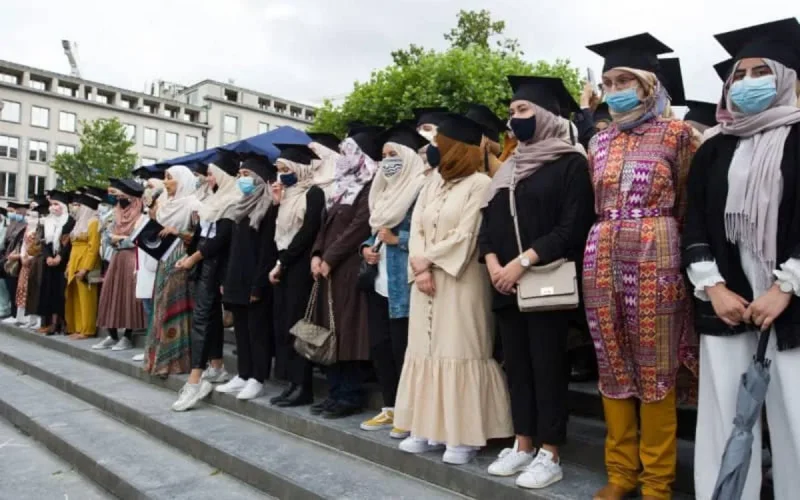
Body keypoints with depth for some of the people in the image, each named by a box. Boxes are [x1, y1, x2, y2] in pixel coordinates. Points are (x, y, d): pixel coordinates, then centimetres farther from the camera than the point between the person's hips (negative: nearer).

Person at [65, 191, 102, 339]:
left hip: (85, 266, -9)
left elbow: (93, 248, -16)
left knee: (86, 298, -6)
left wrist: (85, 268, -21)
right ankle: (77, 328, 17)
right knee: (75, 299, 10)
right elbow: (74, 246, 18)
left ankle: (86, 330, -1)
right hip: (75, 265, 9)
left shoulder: (93, 223, -10)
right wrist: (69, 266, 12)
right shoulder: (79, 223, 18)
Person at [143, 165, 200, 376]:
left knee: (175, 308, -6)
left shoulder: (193, 205, -9)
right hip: (165, 260, 8)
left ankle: (176, 359, 1)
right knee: (162, 307, 9)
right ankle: (161, 356, 16)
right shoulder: (167, 204, 15)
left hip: (181, 261, -8)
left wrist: (178, 233, -23)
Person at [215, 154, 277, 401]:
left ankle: (257, 379, 6)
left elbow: (268, 250, -16)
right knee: (241, 329, 12)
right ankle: (243, 375, 20)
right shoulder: (240, 208, 16)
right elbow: (232, 246, 18)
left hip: (254, 281, -9)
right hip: (237, 278, 9)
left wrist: (258, 284, -19)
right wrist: (225, 279, 13)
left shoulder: (269, 209, -11)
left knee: (257, 330, -2)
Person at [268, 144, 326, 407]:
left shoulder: (313, 193, -8)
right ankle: (293, 382, 12)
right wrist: (276, 203, 4)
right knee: (284, 322, 6)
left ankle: (303, 386, -1)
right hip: (284, 265, 8)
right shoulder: (288, 194, 17)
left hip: (301, 265, -8)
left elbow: (308, 232, -16)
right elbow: (278, 232, 16)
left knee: (297, 322, -8)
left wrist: (282, 263, -12)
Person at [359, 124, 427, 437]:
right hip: (378, 280, 9)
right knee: (379, 345, 11)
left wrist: (397, 239, -16)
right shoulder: (384, 192, 18)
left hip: (402, 283, -9)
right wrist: (367, 247, 4)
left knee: (402, 346, -2)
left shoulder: (420, 191, -9)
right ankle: (389, 409, 24)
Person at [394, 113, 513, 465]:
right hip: (426, 280, 7)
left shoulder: (480, 184, -6)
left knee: (459, 352, -5)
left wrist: (425, 259, -9)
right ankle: (429, 428, 19)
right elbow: (416, 228, 6)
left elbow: (466, 238, -13)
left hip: (460, 282, -7)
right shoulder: (433, 183, 15)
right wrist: (419, 268, -9)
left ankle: (464, 436, 4)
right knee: (426, 350, 9)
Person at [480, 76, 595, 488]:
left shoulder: (570, 163, -4)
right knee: (517, 365, 11)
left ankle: (549, 455, 11)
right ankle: (523, 445, 22)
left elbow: (573, 227, -13)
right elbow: (489, 220, 13)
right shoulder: (509, 167, 16)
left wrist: (524, 261, -18)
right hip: (506, 282, 7)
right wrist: (492, 262, -4)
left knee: (547, 366, 0)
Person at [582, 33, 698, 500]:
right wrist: (604, 241, 10)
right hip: (602, 260, 5)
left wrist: (663, 240, 4)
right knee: (613, 365, 9)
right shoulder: (600, 142, 14)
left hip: (654, 258, -4)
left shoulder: (676, 133, 1)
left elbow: (687, 204, 4)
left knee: (655, 368, 2)